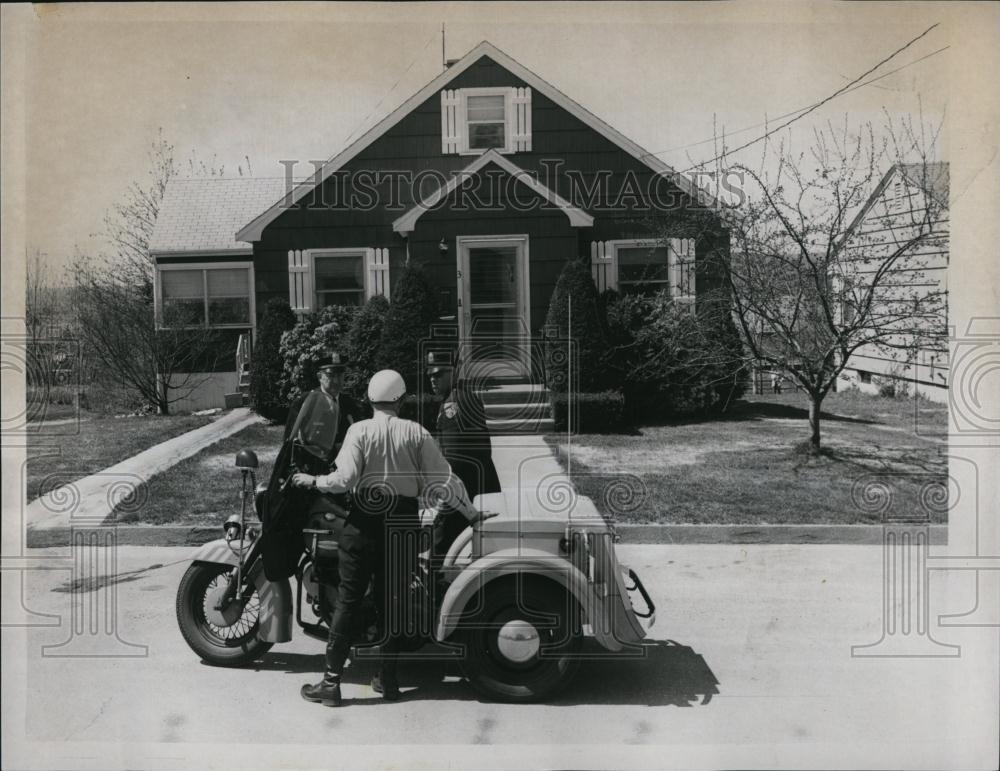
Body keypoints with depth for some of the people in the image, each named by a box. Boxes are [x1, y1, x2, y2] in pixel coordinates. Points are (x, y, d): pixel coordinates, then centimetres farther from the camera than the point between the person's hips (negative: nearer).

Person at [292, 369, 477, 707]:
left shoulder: (359, 431, -5)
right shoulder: (417, 433, -1)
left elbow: (345, 478, -15)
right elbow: (441, 481, -3)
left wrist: (313, 481, 2)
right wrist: (469, 510, 9)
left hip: (365, 520, -1)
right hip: (403, 522, 2)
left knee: (348, 599, 5)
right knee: (394, 599, 12)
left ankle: (331, 681, 9)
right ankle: (388, 679, 21)